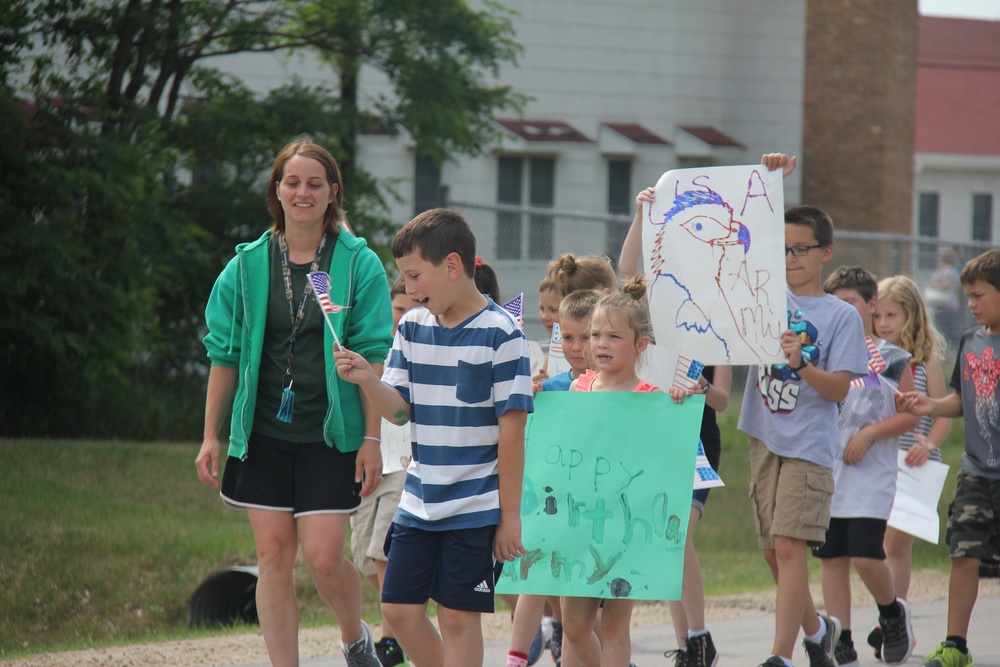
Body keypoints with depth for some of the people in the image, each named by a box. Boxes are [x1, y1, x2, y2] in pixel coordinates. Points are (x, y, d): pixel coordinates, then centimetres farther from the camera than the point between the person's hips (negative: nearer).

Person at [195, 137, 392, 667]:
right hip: (263, 433, 3)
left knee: (323, 557, -8)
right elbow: (225, 355, 10)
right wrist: (212, 436, 7)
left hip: (330, 434, -3)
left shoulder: (358, 265, -1)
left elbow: (373, 358, -2)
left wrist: (372, 438, -7)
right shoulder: (249, 265, 6)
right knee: (273, 556, 1)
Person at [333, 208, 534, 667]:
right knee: (400, 608, 5)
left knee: (458, 617, -1)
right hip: (419, 503, 6)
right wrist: (367, 380, -15)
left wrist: (509, 515, -11)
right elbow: (399, 410, 6)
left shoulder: (500, 333, -11)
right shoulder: (413, 327, 7)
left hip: (475, 507, -6)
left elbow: (511, 430, -11)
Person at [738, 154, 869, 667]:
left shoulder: (841, 316, -2)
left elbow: (840, 389, -7)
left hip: (808, 446, -5)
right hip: (764, 438, 5)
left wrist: (801, 365, -24)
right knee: (772, 551, 11)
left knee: (789, 547, -15)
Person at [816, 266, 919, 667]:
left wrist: (869, 432, -12)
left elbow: (910, 416, -1)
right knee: (832, 558, 3)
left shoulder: (891, 359, 0)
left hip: (871, 473, -4)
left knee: (865, 554, -13)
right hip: (827, 473, 4)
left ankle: (892, 612, 16)